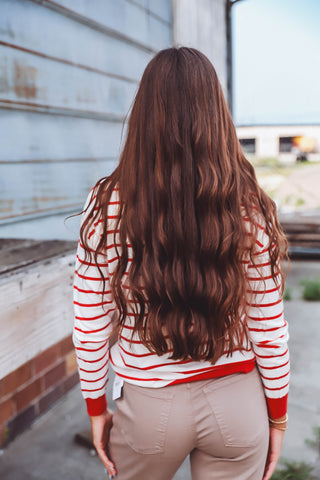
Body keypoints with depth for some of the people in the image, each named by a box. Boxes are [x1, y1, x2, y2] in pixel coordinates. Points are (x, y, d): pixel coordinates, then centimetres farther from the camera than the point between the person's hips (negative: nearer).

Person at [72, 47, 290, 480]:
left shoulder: (109, 205, -14)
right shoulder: (249, 208, -13)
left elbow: (91, 326, -9)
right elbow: (269, 329, -7)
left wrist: (96, 407, 7)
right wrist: (277, 415, 8)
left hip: (147, 402, 0)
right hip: (236, 401, 1)